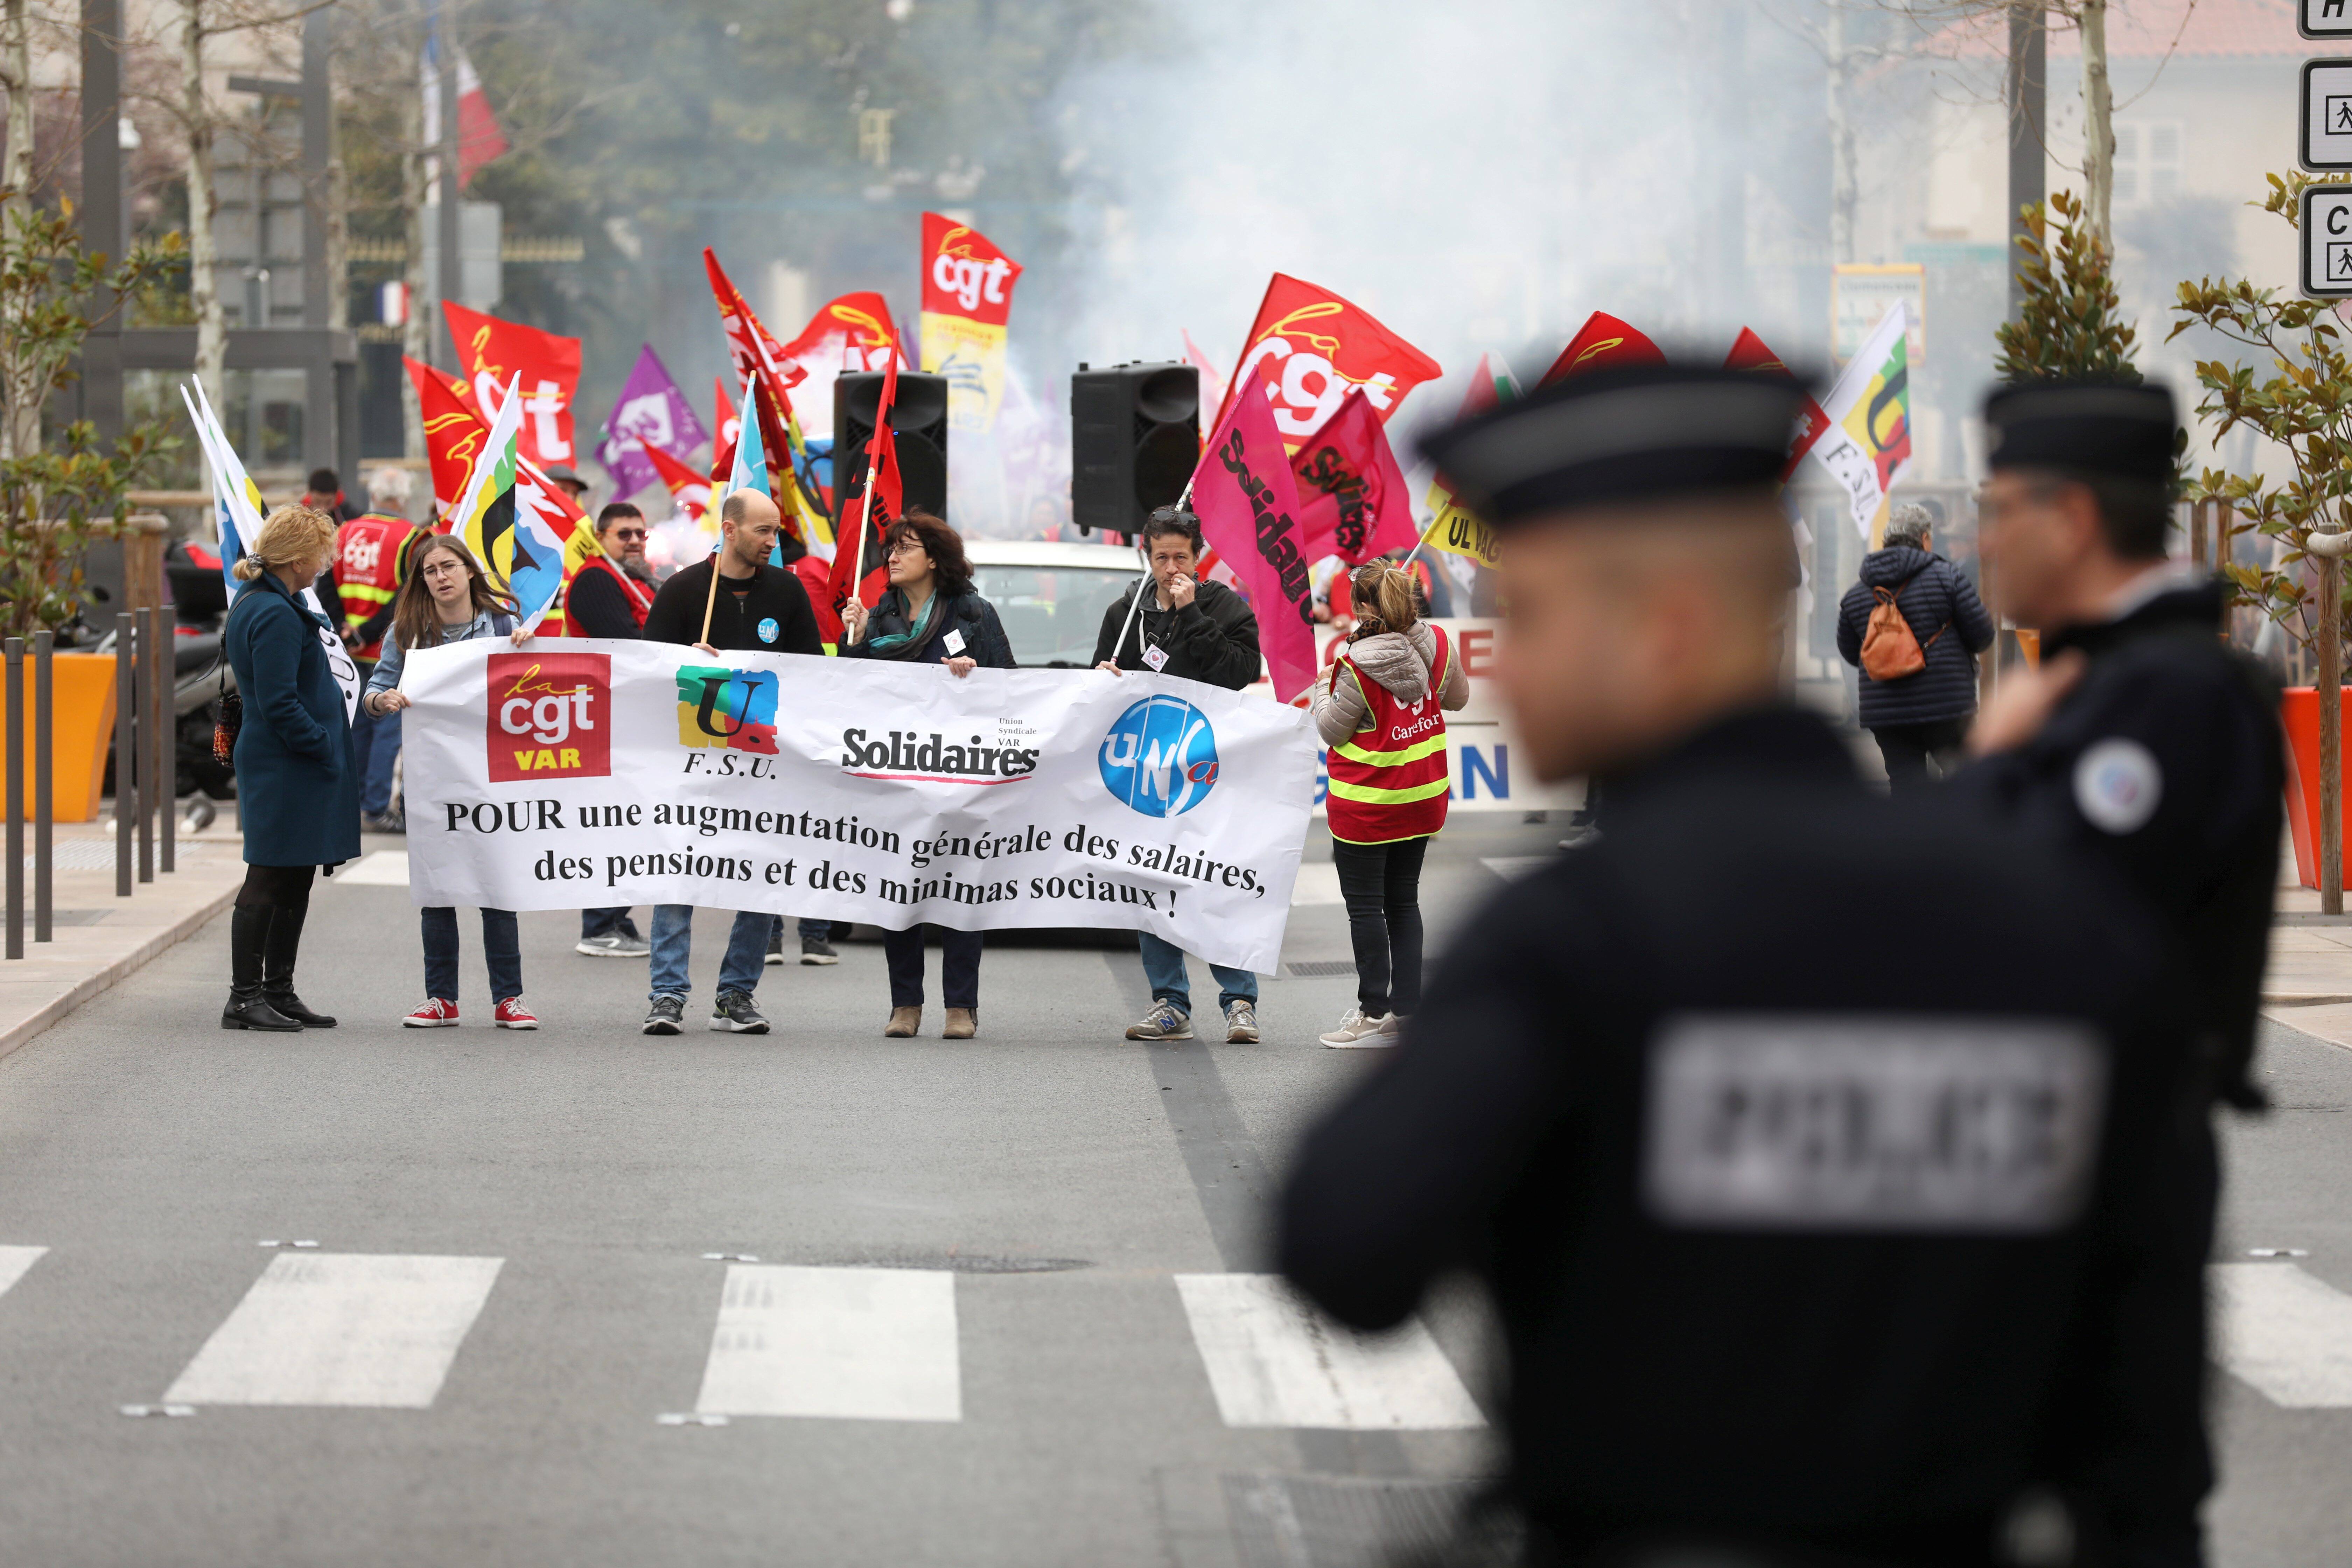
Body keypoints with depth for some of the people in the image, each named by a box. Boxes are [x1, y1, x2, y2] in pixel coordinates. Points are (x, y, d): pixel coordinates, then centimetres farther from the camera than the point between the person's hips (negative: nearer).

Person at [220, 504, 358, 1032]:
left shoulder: (258, 603, 14)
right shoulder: (276, 616, -18)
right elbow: (279, 704, -22)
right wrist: (323, 747, -16)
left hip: (291, 767, 11)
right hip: (283, 766, -11)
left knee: (294, 884, 14)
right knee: (269, 883, -5)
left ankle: (279, 993, 19)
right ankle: (245, 998, -2)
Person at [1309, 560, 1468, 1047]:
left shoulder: (1358, 667, -23)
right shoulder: (1437, 645, -5)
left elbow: (1332, 730, -11)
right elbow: (1458, 696, 13)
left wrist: (1324, 690, 6)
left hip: (1367, 802, -6)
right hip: (1422, 797, 6)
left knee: (1364, 905, 4)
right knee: (1403, 900, 16)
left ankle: (1376, 1014, 6)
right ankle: (1407, 1006, 17)